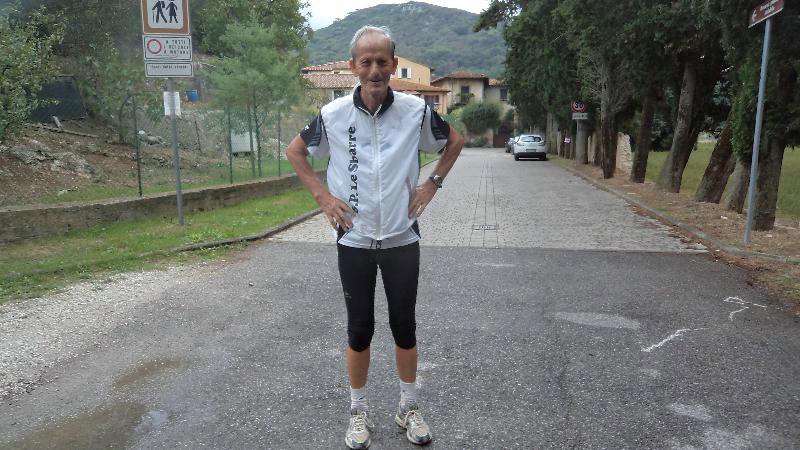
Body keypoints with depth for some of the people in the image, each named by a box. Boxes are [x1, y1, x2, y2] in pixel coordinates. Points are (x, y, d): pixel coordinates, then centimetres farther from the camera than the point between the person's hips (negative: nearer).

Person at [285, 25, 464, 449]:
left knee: (404, 325, 11)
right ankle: (359, 412, 30)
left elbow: (455, 141, 11)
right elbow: (295, 151, 9)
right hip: (354, 241, 0)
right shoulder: (333, 114, -7)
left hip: (402, 239, 1)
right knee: (359, 329, 10)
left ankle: (408, 408, 32)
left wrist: (432, 184, 1)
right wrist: (321, 195, 0)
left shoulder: (416, 110, -7)